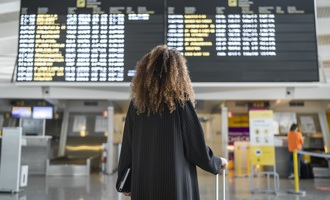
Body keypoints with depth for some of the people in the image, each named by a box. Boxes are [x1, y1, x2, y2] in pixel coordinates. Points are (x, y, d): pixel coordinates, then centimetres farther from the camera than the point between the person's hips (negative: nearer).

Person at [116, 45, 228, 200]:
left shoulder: (136, 104, 1)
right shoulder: (181, 102, -9)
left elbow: (127, 148, 4)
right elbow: (198, 147, -7)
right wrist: (218, 162, 11)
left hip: (142, 186, 4)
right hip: (176, 186, -3)